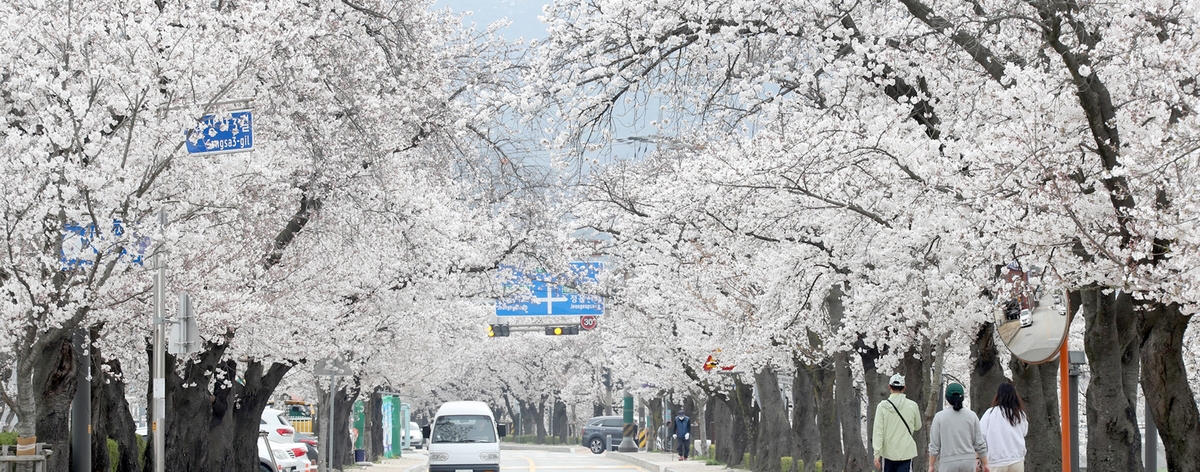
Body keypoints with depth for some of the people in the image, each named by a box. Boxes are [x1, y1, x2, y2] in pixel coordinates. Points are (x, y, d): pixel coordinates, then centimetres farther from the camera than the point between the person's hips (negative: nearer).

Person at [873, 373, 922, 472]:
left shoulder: (882, 406, -5)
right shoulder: (912, 405, -4)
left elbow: (878, 431, -8)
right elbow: (917, 426, 12)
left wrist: (877, 453, -7)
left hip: (888, 453, 1)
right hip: (906, 452, -1)